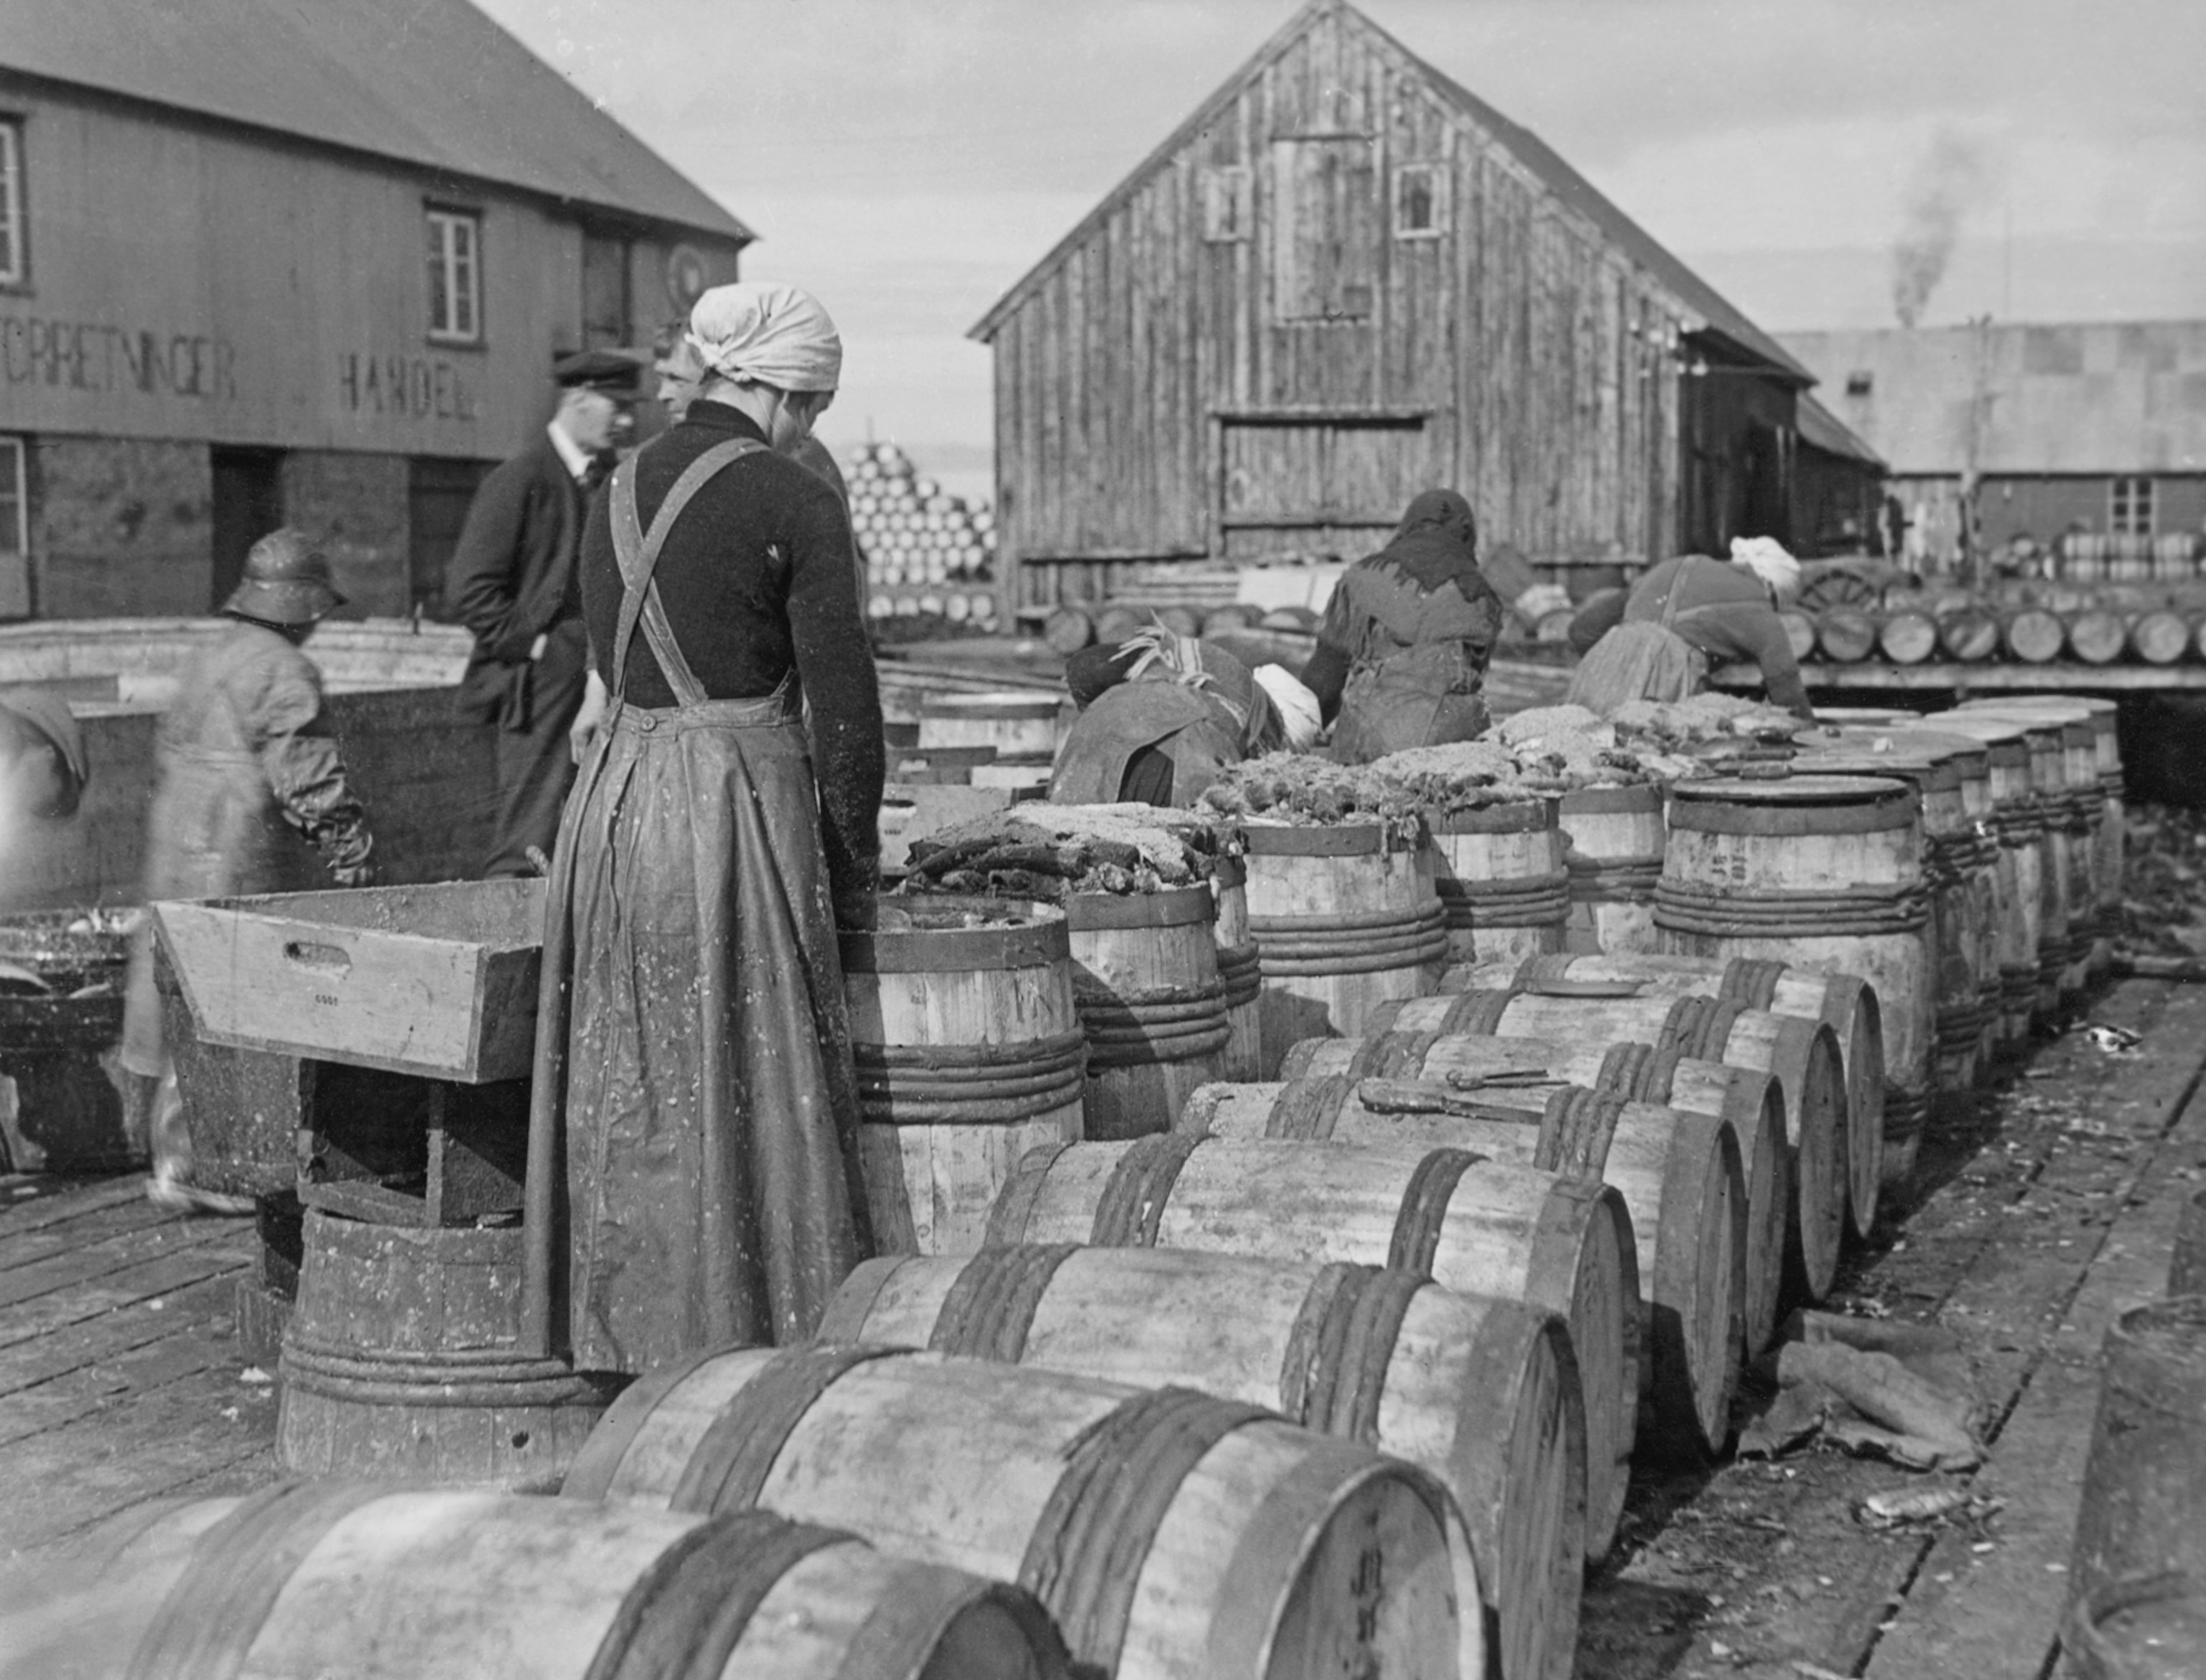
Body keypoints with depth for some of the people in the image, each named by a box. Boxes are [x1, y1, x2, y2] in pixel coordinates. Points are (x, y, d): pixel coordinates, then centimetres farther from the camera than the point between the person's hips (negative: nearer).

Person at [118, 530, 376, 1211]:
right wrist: (354, 854, -6)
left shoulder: (214, 656, 16)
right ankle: (186, 1164, -5)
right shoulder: (283, 672, -12)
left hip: (174, 837, 9)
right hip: (231, 855, -9)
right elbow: (308, 777, -15)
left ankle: (158, 1128, 24)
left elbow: (169, 744, 23)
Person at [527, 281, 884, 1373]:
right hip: (740, 802, -6)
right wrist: (852, 867, 3)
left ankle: (631, 1342, 22)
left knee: (630, 1088, 13)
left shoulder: (618, 493, 11)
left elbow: (614, 671, 15)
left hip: (613, 796, 6)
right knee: (753, 1092, 3)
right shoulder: (792, 503, -8)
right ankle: (755, 1337, 10)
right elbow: (842, 698, -9)